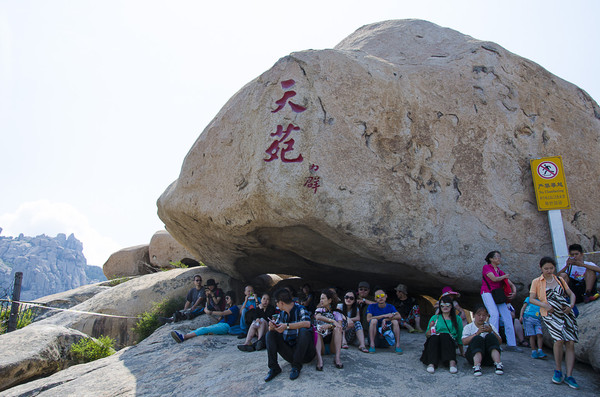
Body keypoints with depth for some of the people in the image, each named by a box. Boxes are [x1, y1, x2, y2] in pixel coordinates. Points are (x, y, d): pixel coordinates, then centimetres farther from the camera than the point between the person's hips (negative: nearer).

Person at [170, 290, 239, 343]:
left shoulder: (235, 308, 0)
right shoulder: (227, 308, 30)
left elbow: (222, 313, -12)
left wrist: (210, 312, -11)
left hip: (226, 326, -8)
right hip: (219, 324, 8)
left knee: (205, 329, -27)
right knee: (202, 328, -18)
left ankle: (183, 337, -42)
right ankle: (184, 336, -38)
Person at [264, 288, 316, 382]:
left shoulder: (300, 309, -10)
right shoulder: (282, 313, 10)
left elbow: (307, 323, -30)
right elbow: (274, 328, 13)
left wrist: (287, 326, -29)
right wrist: (272, 326, -12)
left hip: (304, 352, -6)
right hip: (289, 352, 6)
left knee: (304, 331, -32)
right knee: (270, 334, -4)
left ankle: (296, 366, -18)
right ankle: (273, 368, -13)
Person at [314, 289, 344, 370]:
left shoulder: (336, 312, 12)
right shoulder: (319, 310, 16)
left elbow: (340, 326, -6)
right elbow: (318, 317, -11)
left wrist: (329, 325, -25)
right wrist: (333, 321, -24)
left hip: (332, 339, 0)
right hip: (320, 339, 1)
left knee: (337, 329, -27)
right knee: (316, 332, -29)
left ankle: (337, 357, -39)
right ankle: (319, 358, -51)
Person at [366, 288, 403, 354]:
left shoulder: (390, 307, 4)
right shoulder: (372, 306, -2)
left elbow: (399, 316, -16)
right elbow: (368, 319, -21)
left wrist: (385, 320, -26)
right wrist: (384, 315, -24)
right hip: (375, 334, -2)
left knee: (395, 321, -20)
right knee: (374, 320, -27)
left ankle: (398, 345, -24)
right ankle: (372, 345, -32)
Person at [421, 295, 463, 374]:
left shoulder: (457, 319, 20)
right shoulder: (435, 318, 20)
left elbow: (460, 336, 18)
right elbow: (427, 335, 14)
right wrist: (430, 328, -7)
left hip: (450, 342, -1)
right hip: (435, 342, 1)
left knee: (444, 335, -34)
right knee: (434, 337, -35)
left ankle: (452, 362, -50)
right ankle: (431, 364, -50)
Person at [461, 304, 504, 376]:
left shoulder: (490, 326, 19)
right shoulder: (468, 327, 12)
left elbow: (500, 342, 8)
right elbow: (464, 342, -6)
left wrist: (491, 332, -10)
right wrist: (477, 333, -17)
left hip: (489, 356, 2)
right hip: (474, 355, -2)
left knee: (490, 336, -21)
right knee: (478, 338, -28)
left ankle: (498, 364, -38)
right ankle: (476, 365, -49)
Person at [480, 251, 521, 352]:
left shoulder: (501, 272, 20)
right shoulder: (486, 267, 3)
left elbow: (511, 284, 19)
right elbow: (494, 279, -12)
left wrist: (514, 292, -2)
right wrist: (504, 277, 5)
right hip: (487, 292, -6)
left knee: (507, 316, -4)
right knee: (495, 314, -23)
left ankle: (511, 344, -1)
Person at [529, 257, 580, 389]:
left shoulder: (560, 280, 17)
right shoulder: (536, 282, 7)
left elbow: (571, 294, 18)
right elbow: (531, 299, 1)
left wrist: (571, 305, -2)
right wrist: (544, 305, -16)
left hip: (566, 313, 4)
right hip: (550, 314, -3)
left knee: (570, 343, -7)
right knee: (559, 339, -21)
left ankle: (569, 376, -1)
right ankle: (558, 371, -2)